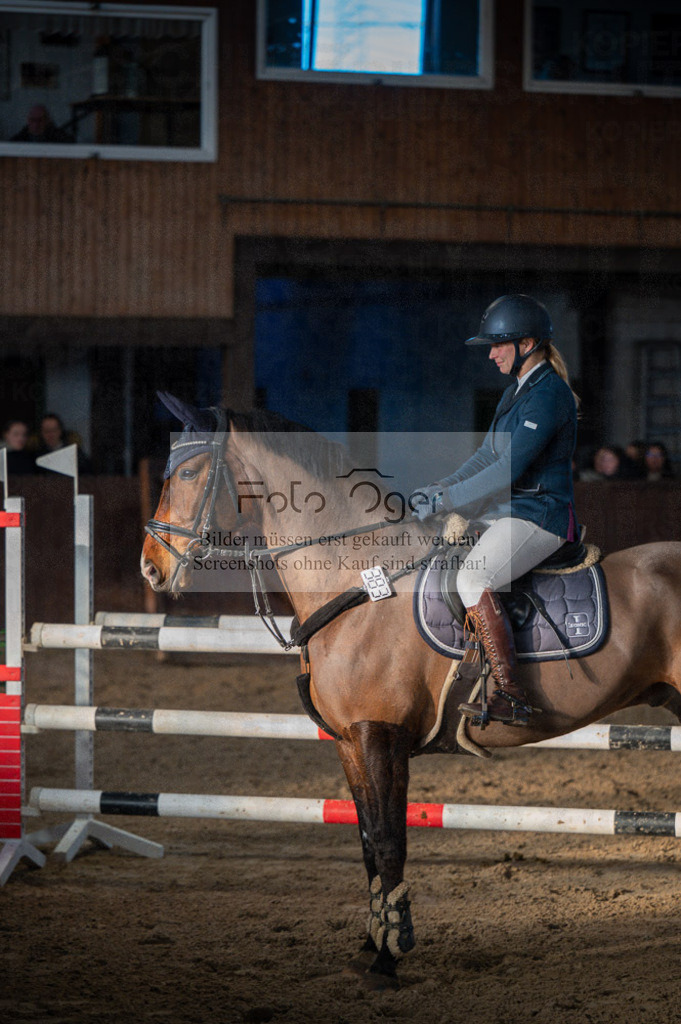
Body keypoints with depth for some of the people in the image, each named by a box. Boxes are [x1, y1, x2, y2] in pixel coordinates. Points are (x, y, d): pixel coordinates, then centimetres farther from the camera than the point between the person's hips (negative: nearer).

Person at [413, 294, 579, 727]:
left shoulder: (547, 396, -18)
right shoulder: (518, 391, 15)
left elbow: (507, 471, -24)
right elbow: (488, 457, 19)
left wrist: (445, 501, -22)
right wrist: (441, 488, 4)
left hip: (539, 517, -11)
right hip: (510, 510, 11)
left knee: (474, 579, -29)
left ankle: (512, 698, -31)